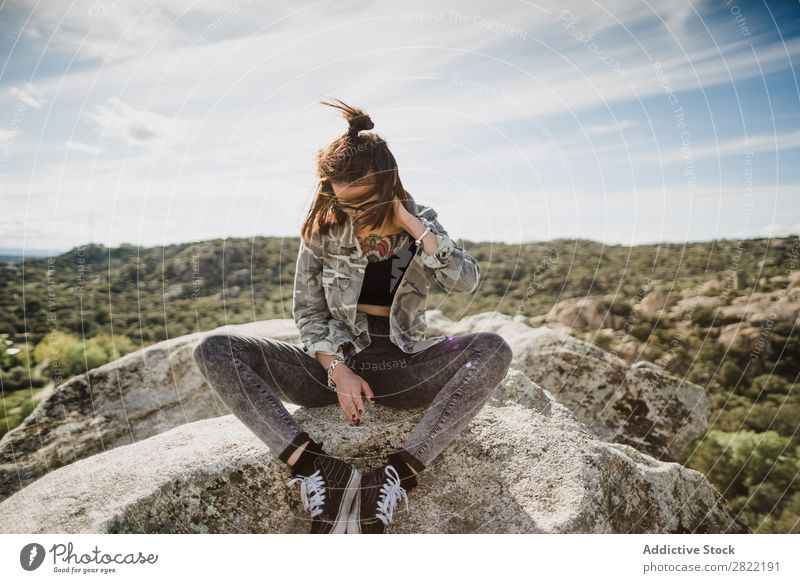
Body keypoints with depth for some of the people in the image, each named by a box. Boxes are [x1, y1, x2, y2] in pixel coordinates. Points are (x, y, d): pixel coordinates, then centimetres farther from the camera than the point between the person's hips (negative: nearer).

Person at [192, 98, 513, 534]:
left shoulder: (421, 225, 1)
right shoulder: (323, 229, -1)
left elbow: (466, 282, -15)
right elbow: (307, 312, 2)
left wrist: (411, 224, -19)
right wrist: (338, 371, -12)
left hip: (402, 367, 0)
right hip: (335, 362, 1)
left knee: (493, 349, -29)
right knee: (213, 350, -19)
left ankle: (393, 477, -35)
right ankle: (317, 467, -32)